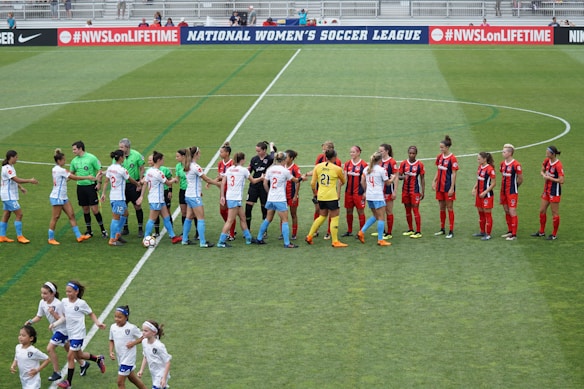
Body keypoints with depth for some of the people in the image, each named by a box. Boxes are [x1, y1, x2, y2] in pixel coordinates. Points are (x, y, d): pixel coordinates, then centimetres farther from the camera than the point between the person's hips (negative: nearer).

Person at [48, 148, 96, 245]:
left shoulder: (55, 169, 10)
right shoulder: (60, 170, -18)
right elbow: (74, 177, -16)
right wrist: (87, 177, -9)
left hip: (63, 197, 10)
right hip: (57, 197, -10)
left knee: (71, 215, 5)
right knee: (55, 217, -1)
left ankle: (78, 236, 4)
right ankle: (51, 239, 8)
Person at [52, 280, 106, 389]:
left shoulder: (81, 303, -14)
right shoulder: (64, 301, 0)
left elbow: (91, 314, 0)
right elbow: (64, 317, 9)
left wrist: (98, 323, -13)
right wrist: (54, 324, -3)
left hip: (78, 334, -7)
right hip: (70, 333, 7)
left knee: (70, 356, -8)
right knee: (78, 355, 19)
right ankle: (98, 359, 44)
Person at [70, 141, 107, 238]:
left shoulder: (91, 158, -8)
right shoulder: (74, 161, 7)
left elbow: (99, 170, -4)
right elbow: (72, 173, 18)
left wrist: (99, 183, -11)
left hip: (91, 186, -5)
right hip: (80, 186, 5)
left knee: (94, 209, -6)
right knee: (85, 210, 8)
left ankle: (103, 230, 5)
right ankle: (89, 231, 19)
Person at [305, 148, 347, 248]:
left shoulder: (318, 167, 2)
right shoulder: (337, 169, -8)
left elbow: (312, 183, 2)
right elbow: (343, 181, 10)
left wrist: (315, 193, 18)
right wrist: (340, 184, 33)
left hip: (320, 196, 5)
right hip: (332, 196, -5)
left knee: (322, 216, 21)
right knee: (334, 218, 3)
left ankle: (309, 236, 21)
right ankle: (335, 241, 4)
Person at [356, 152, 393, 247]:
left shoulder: (367, 169, 7)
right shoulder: (382, 169, -11)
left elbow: (362, 182, 11)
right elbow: (387, 183, -1)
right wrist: (392, 179, 19)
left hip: (369, 196, 7)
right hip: (378, 196, -7)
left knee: (375, 216, 21)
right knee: (381, 218, -1)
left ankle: (361, 232, 11)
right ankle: (380, 240, -3)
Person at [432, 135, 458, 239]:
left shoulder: (452, 159, -12)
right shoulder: (439, 157, 8)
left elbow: (453, 174, -13)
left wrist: (452, 188, -16)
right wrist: (434, 181, 8)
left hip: (448, 187, -7)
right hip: (440, 186, 7)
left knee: (449, 208, -2)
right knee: (441, 208, 13)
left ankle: (451, 231, 2)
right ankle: (442, 229, 22)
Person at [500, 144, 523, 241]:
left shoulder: (516, 165, -16)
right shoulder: (503, 163, 7)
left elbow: (520, 179, -8)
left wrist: (513, 186, 3)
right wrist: (503, 187, 12)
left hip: (512, 192, -8)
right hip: (504, 191, 8)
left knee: (512, 212, -6)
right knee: (507, 211, 15)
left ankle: (514, 234, -2)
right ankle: (510, 231, 27)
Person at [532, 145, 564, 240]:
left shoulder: (558, 165, -22)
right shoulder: (547, 161, 1)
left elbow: (561, 181, -25)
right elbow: (542, 171, 17)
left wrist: (549, 178, -18)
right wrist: (544, 175, -5)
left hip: (555, 192, -8)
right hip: (546, 190, 8)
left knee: (555, 213, 2)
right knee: (542, 211, 15)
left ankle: (554, 234, 12)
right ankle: (541, 232, 28)